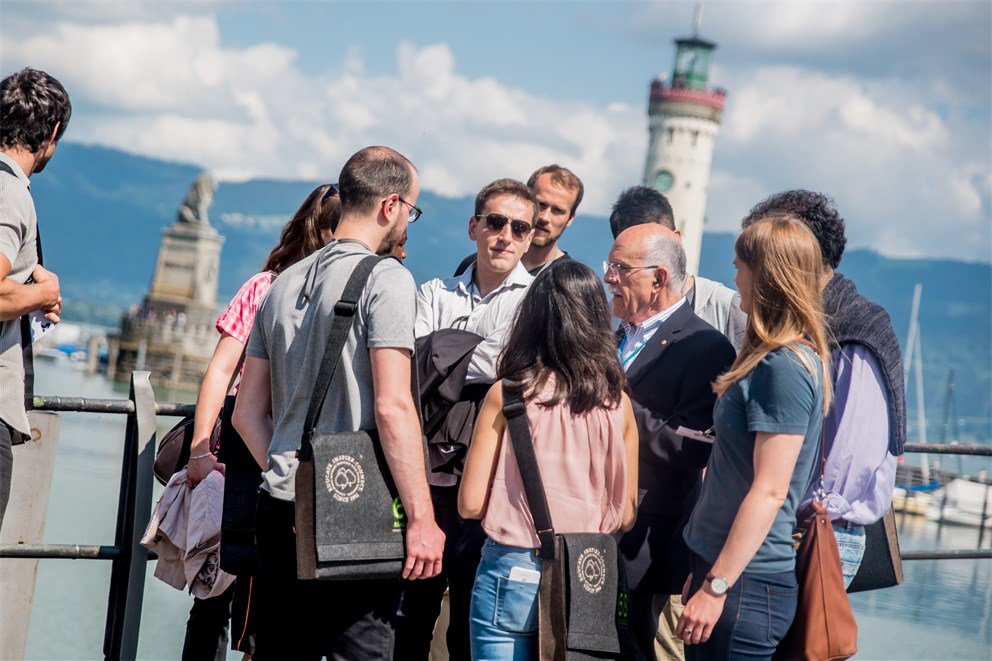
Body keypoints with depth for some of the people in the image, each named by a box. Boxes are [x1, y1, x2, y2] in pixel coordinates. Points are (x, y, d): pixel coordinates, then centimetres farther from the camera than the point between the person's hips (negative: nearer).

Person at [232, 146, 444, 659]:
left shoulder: (285, 284, 15)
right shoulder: (386, 278, -7)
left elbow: (247, 413, 15)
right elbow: (392, 406, -16)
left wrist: (289, 482, 18)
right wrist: (421, 518, -14)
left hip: (282, 509, 7)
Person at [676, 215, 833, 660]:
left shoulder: (786, 367, -17)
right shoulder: (773, 360, 13)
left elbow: (769, 491, -20)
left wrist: (716, 587, -19)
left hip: (747, 585, -9)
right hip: (722, 568, 9)